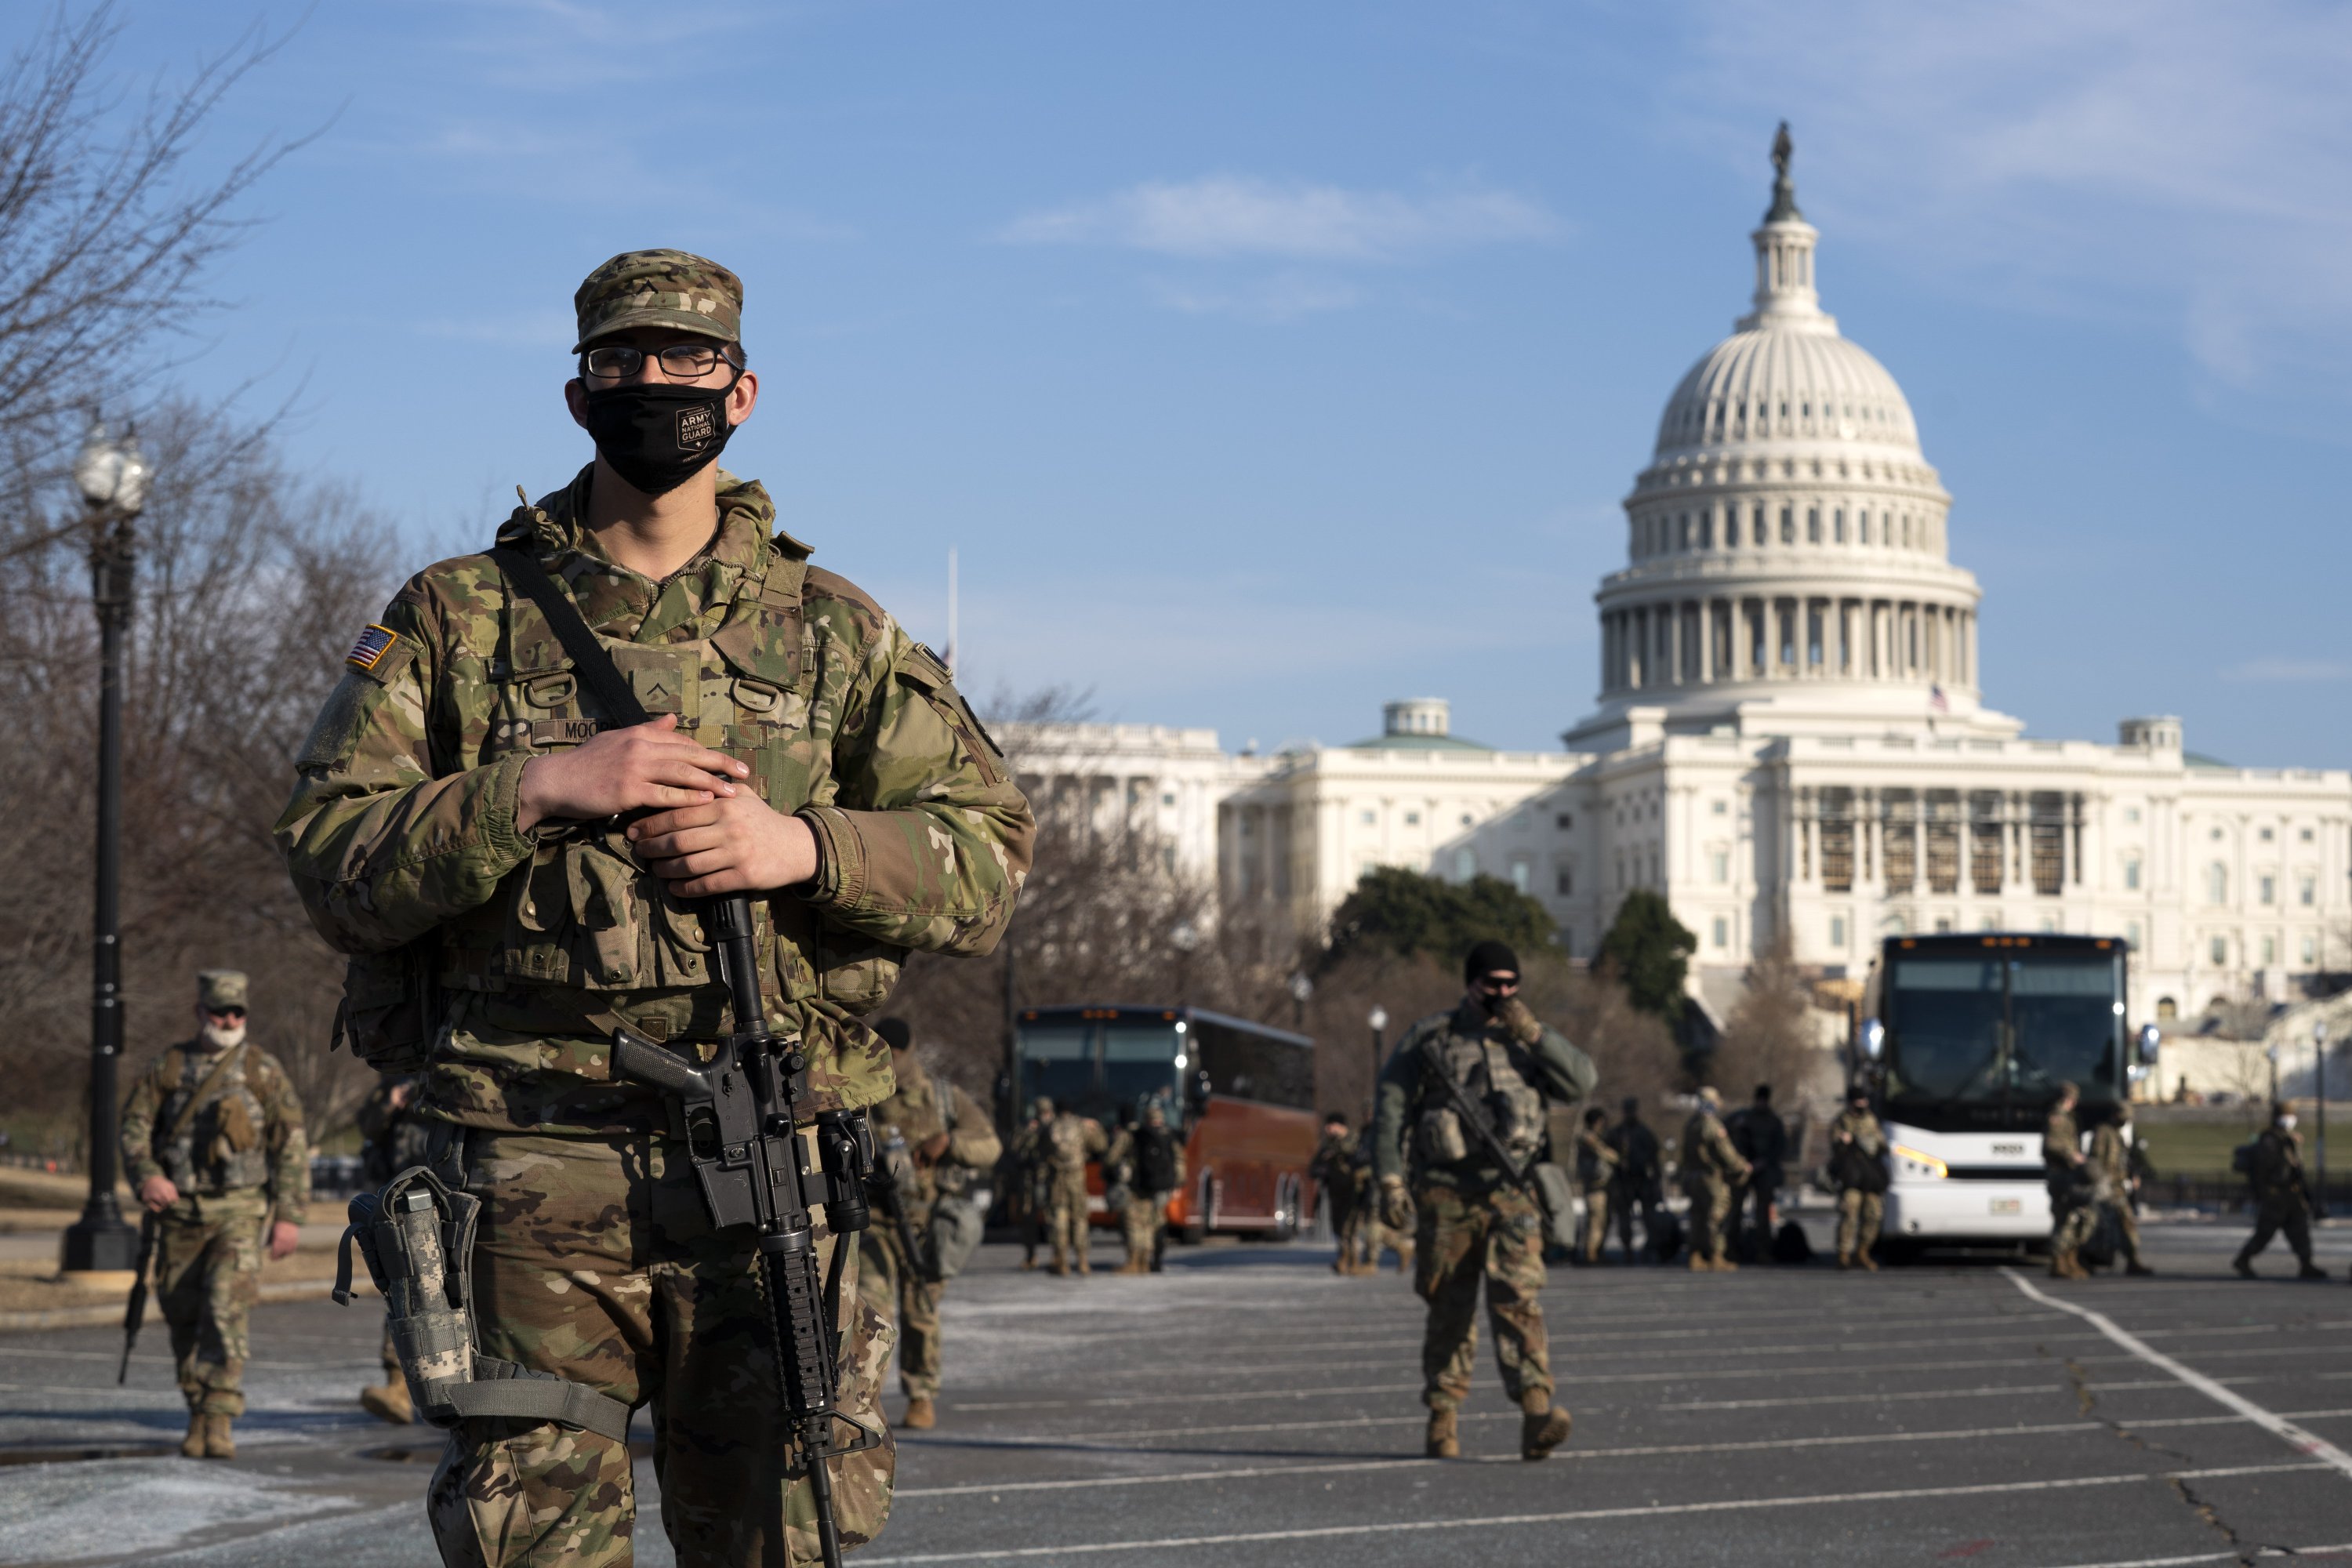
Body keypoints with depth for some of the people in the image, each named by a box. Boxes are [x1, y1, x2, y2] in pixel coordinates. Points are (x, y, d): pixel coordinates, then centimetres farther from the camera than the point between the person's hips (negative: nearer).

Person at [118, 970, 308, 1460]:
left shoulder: (262, 1070, 2)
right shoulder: (168, 1067, 8)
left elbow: (291, 1145, 2)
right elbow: (134, 1127, 6)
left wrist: (289, 1216, -5)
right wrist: (146, 1176, -14)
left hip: (240, 1211, -3)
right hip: (180, 1211, 3)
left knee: (227, 1310, -18)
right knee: (184, 1318, 7)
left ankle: (219, 1420, -19)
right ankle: (198, 1413, 22)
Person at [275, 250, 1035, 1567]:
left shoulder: (835, 631, 13)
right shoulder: (458, 619, 10)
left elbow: (988, 862, 9)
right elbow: (333, 863, 2)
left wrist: (804, 846, -8)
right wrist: (536, 788, -12)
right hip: (530, 1183, -1)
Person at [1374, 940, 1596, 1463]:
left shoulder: (1525, 1043, 13)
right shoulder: (1428, 1038, 7)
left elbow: (1581, 1081, 0)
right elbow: (1392, 1110, 4)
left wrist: (1534, 1035, -9)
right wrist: (1390, 1180, -5)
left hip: (1510, 1196, 0)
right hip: (1445, 1195, 0)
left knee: (1518, 1297, -17)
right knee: (1449, 1311, 6)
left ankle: (1536, 1414, -28)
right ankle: (1443, 1419, 19)